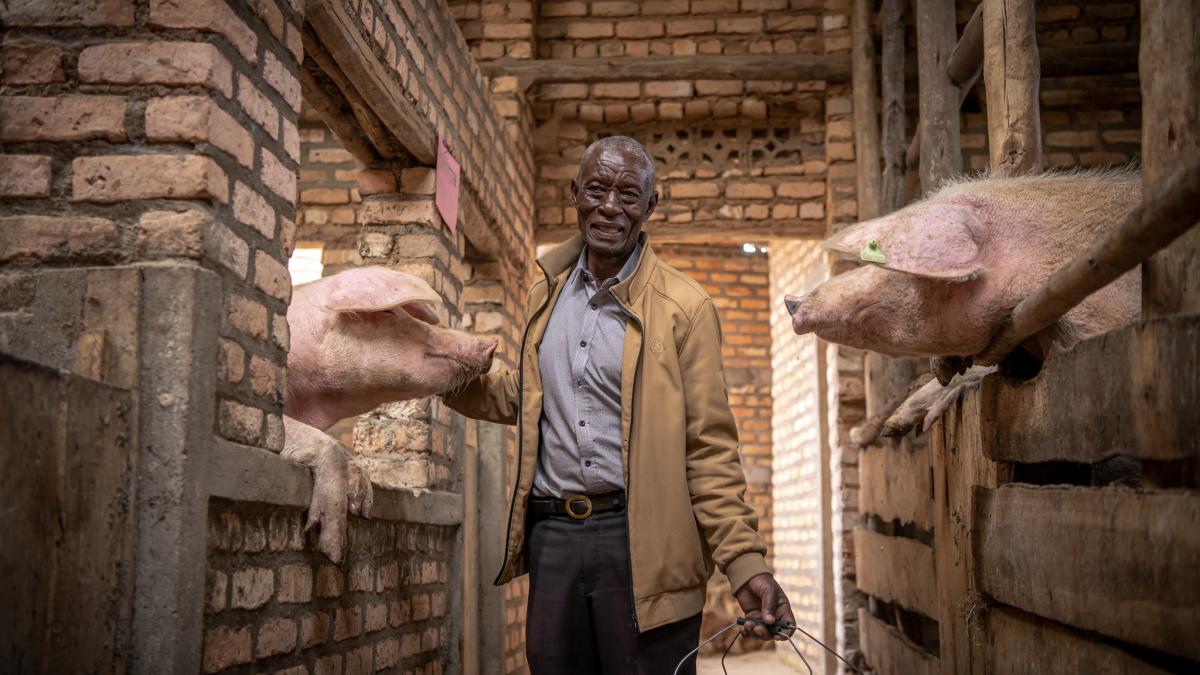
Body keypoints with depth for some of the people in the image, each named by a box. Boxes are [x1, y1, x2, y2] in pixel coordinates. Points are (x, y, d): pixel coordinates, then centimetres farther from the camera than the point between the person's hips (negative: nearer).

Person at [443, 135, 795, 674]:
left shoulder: (683, 307, -4)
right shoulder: (546, 295, 12)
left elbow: (709, 448, -5)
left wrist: (745, 563, -13)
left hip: (645, 540, -4)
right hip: (551, 538, 5)